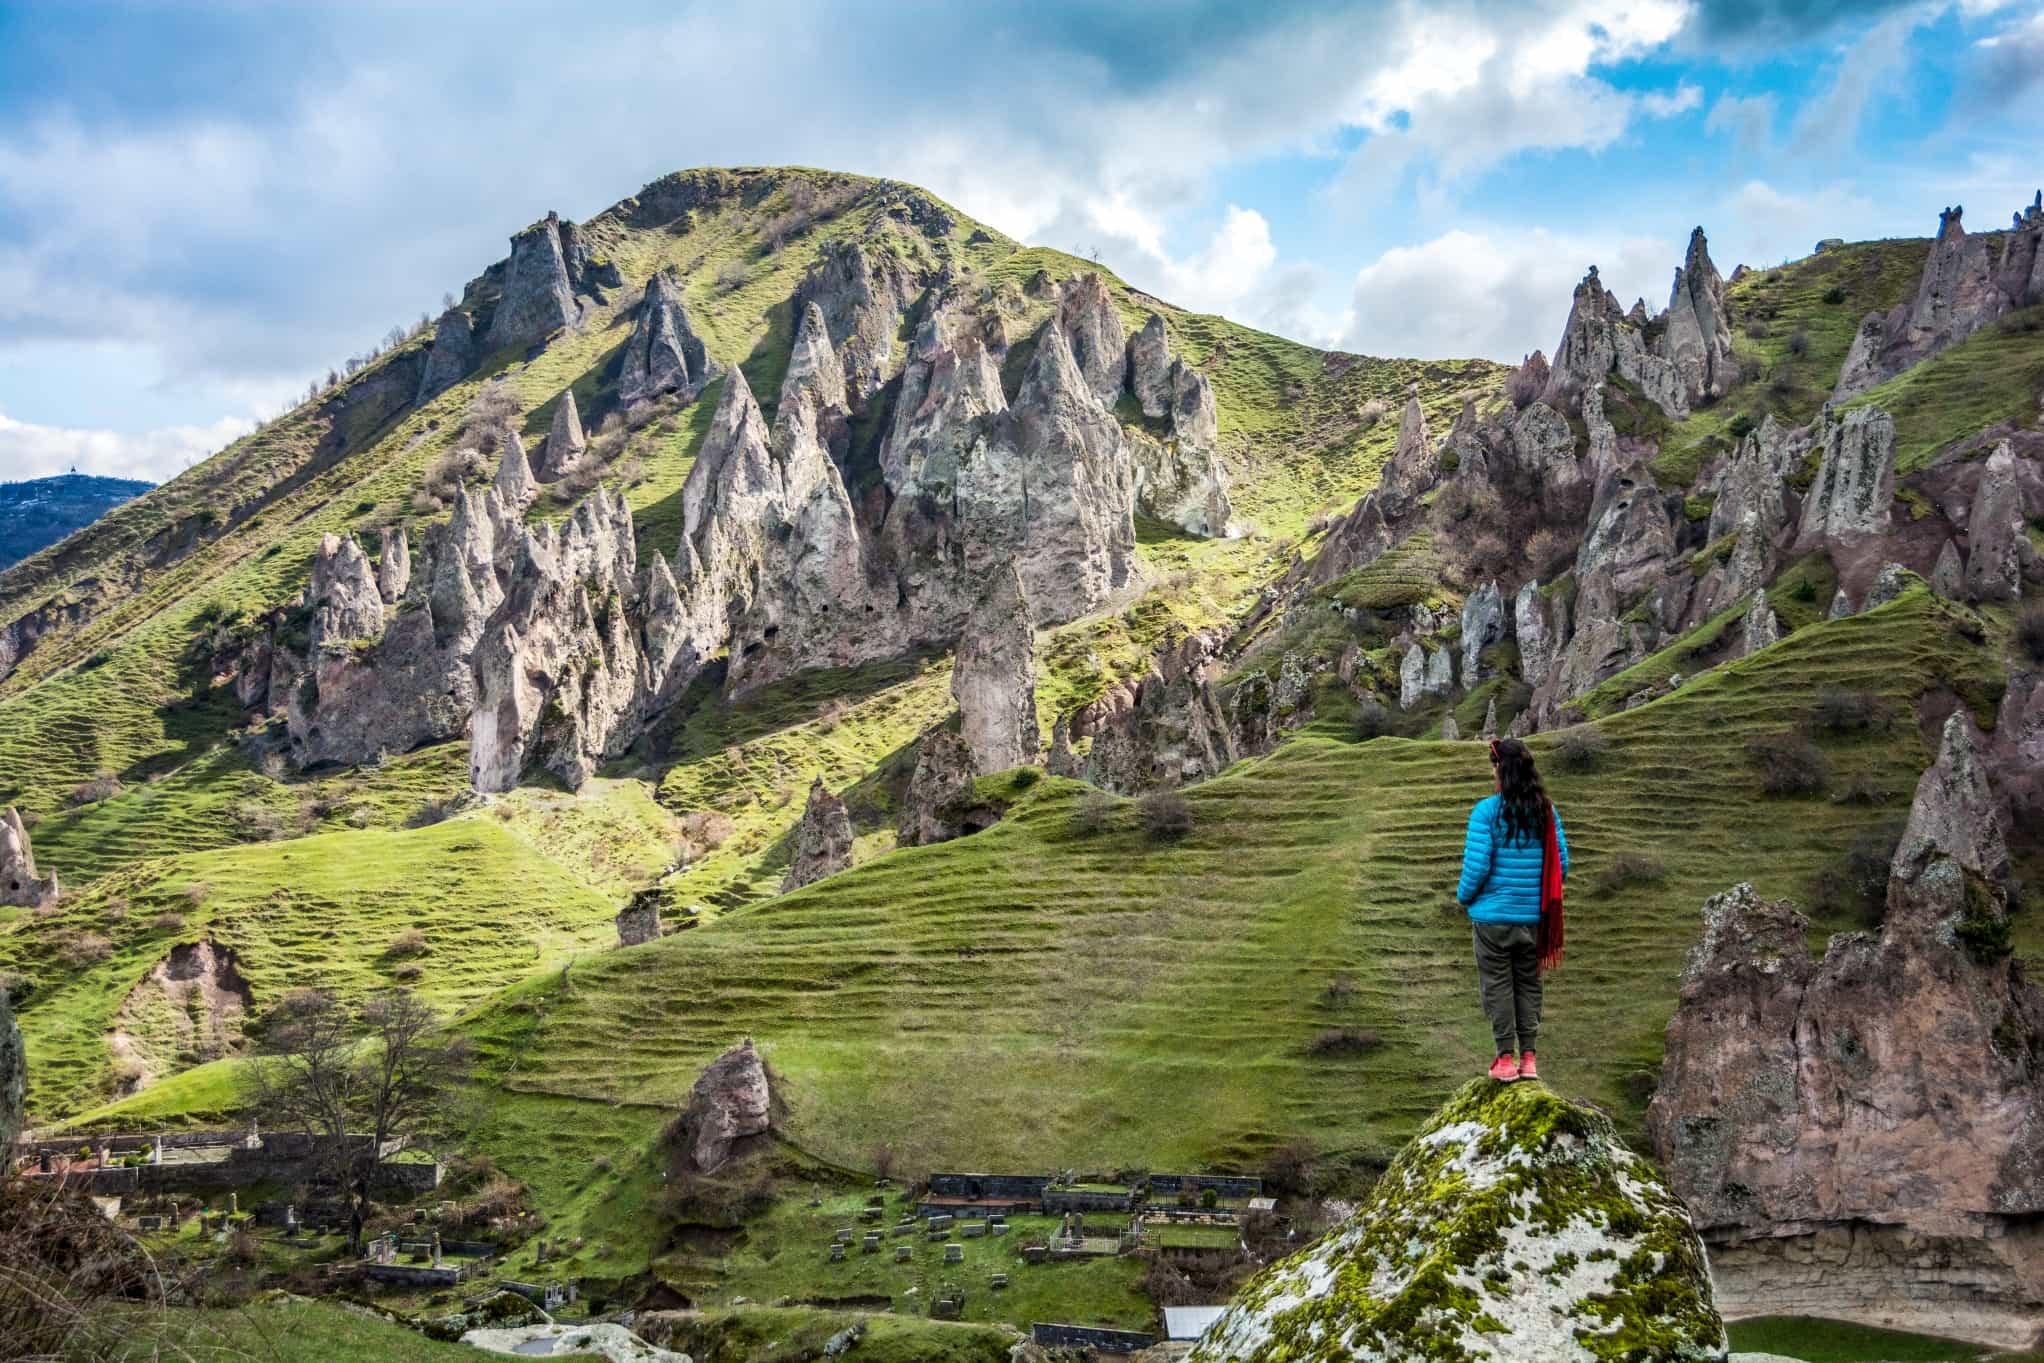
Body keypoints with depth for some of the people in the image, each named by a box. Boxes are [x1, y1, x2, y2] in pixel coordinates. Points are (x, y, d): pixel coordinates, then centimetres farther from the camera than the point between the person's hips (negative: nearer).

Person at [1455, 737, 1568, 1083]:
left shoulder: (1487, 811, -14)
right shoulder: (1546, 811, 0)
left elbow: (1476, 865, -15)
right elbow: (1562, 863, 2)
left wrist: (1464, 898, 3)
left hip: (1493, 915, -4)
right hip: (1533, 915, 4)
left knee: (1497, 985, 5)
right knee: (1528, 984, 13)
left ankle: (1506, 1058, 7)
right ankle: (1528, 1057, 15)